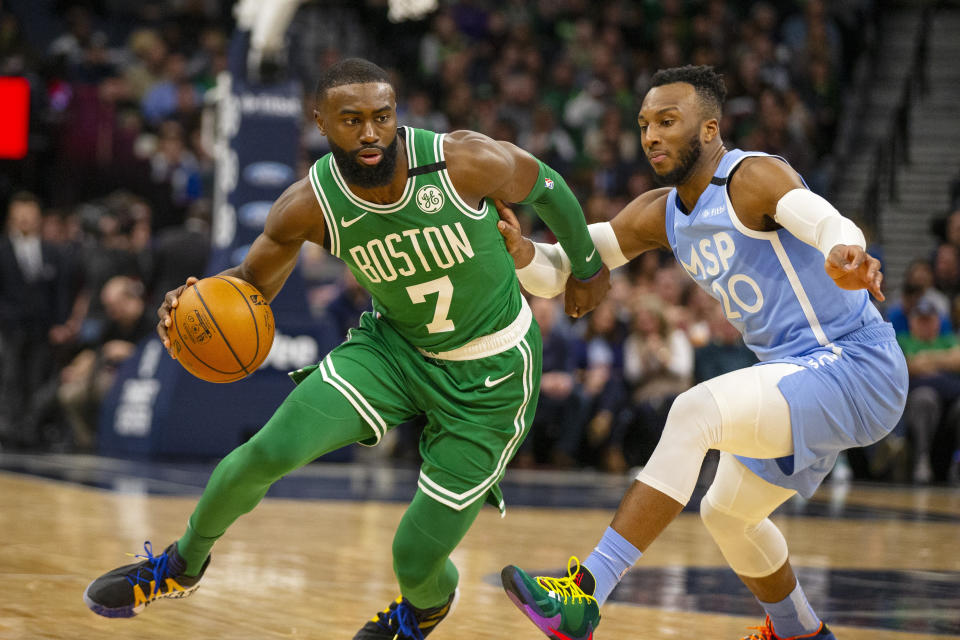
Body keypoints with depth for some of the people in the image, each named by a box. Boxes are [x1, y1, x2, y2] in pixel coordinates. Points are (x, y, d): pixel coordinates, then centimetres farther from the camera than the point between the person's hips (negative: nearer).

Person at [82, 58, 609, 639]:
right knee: (269, 452, -16)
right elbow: (254, 284, -2)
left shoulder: (467, 162, -27)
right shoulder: (308, 207, -19)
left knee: (415, 559, -4)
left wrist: (588, 267, 11)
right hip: (394, 346, 3)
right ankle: (183, 566, 15)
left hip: (490, 375, -2)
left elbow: (545, 186, -6)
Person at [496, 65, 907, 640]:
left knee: (696, 412, -29)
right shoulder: (658, 215, 9)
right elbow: (561, 270, 7)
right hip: (800, 378, 10)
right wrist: (522, 252, -17)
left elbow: (829, 223, -34)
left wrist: (845, 259, -58)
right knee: (726, 514, 25)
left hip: (855, 370, -10)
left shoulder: (754, 177, -15)